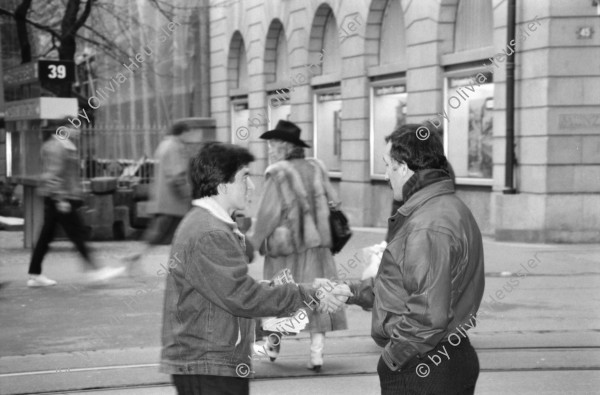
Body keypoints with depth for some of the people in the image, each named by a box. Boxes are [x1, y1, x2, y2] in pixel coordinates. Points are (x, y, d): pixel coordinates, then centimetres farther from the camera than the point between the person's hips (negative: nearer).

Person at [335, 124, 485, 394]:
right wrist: (352, 291, 15)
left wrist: (392, 356, -16)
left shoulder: (427, 227, -23)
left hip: (420, 371, -10)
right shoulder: (451, 208, 12)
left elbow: (428, 315, -28)